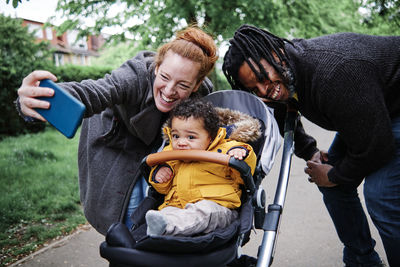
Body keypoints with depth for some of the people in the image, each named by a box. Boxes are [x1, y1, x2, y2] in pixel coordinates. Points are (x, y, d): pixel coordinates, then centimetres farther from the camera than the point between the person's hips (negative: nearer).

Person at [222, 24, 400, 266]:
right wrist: (310, 151, 0)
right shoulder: (280, 81, -11)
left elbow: (375, 147, -31)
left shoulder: (335, 74, -38)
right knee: (332, 185, 5)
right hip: (362, 113, 8)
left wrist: (334, 176, -14)